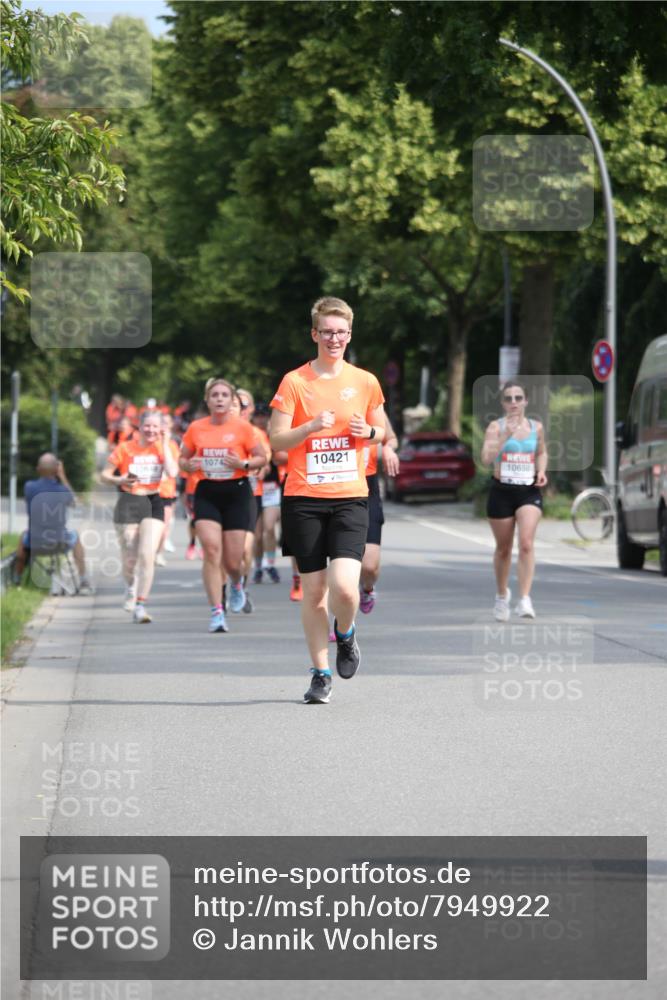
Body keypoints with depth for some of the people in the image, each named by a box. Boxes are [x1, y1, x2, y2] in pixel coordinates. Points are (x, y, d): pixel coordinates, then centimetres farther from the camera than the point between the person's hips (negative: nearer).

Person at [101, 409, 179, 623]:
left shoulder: (162, 448, 4)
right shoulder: (125, 449, -1)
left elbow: (172, 472, -14)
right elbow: (104, 475, 3)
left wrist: (165, 444, -9)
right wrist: (120, 480, -17)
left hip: (153, 503, 1)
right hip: (129, 503, -1)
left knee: (147, 555, -14)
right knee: (130, 558, 3)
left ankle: (140, 606, -10)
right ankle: (131, 586, 38)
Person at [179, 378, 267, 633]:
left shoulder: (242, 427, -2)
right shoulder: (196, 428, 4)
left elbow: (261, 458, 4)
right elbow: (183, 458, 14)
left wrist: (244, 464, -15)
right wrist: (189, 466, -8)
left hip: (236, 491, -1)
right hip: (206, 493, 1)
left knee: (232, 560, 0)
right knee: (211, 550, -16)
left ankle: (237, 584, 39)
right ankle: (216, 612, -13)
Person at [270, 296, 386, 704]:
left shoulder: (365, 381, 6)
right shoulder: (295, 381, 0)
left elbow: (382, 429, 20)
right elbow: (277, 440, -2)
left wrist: (369, 431, -3)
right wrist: (312, 426, -19)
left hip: (350, 497, 0)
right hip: (304, 499, 0)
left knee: (344, 586, -16)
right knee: (313, 589, 3)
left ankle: (346, 635, 18)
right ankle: (321, 674, 16)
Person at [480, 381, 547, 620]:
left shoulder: (536, 427, 5)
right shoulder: (496, 426, -5)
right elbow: (486, 458, -19)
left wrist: (541, 471, 4)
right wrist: (506, 435, -29)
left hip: (529, 492, 1)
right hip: (501, 491, -1)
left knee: (526, 543, -18)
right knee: (503, 548, 11)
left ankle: (524, 600, -21)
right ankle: (502, 595, 35)